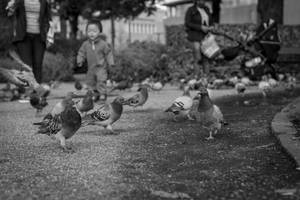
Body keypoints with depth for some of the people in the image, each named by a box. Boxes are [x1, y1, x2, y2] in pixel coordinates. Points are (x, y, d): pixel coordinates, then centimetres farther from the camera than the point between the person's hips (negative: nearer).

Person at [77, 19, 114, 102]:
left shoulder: (103, 44, -10)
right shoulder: (85, 44, 1)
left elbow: (108, 53, -4)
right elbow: (81, 53, 9)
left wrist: (110, 63, -8)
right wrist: (80, 61, -3)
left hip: (101, 67, -5)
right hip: (91, 67, 5)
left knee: (101, 81, -15)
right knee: (90, 81, 10)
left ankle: (102, 94, -5)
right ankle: (95, 94, 22)